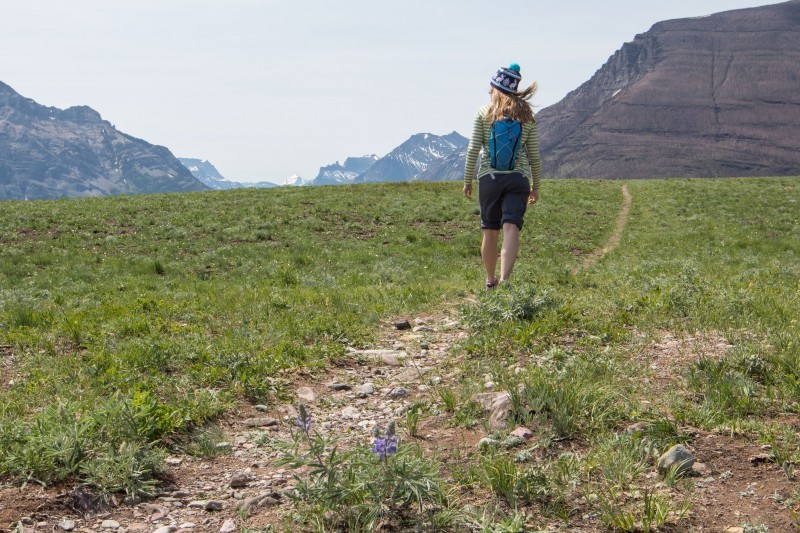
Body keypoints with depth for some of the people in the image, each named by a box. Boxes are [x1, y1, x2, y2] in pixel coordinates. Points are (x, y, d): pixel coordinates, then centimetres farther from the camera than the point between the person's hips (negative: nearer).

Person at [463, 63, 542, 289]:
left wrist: (467, 181, 7)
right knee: (511, 228, -9)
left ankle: (490, 280, 26)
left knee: (490, 231, 13)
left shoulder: (484, 113, 2)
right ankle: (504, 280, -26)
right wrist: (535, 186, 17)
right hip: (518, 178, 0)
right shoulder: (527, 116, 7)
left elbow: (473, 150, -2)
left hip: (489, 177, 0)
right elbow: (534, 156, 8)